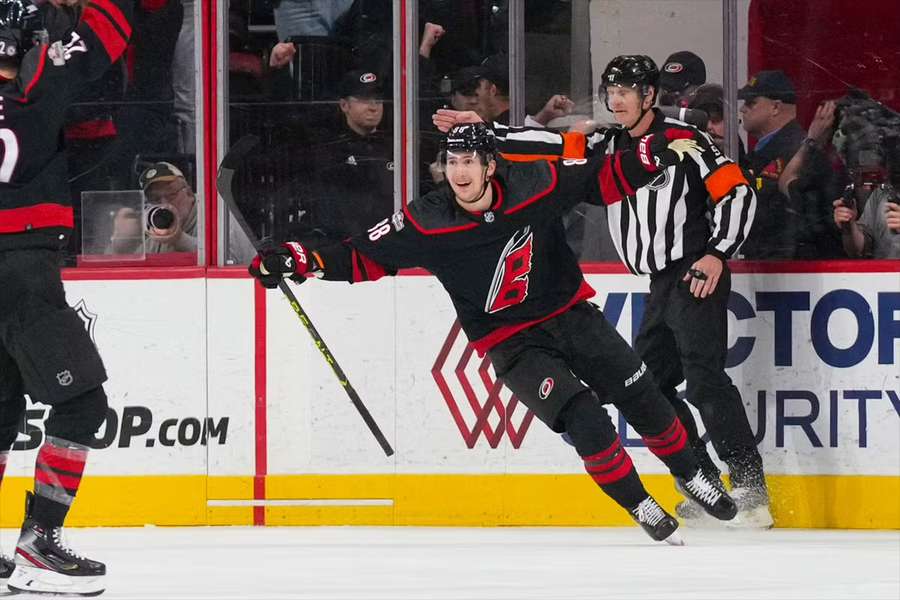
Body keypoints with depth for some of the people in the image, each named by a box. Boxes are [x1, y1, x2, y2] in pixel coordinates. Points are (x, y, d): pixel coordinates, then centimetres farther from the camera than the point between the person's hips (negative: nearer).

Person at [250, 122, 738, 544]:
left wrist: (656, 153, -16)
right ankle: (642, 508, 1)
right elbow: (364, 257, -13)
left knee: (641, 397, 5)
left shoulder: (535, 185, -14)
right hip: (511, 343, -2)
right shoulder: (425, 224, -17)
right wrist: (300, 260, -25)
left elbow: (604, 178, -3)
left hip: (569, 313, 2)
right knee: (584, 419, -18)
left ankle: (689, 476, 32)